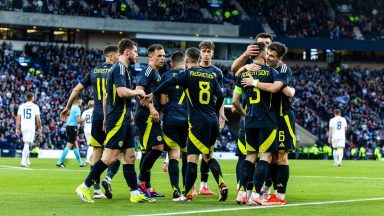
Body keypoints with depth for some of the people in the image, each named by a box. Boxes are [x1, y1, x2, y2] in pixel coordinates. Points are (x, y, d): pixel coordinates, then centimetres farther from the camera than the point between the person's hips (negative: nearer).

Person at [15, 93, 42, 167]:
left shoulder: (21, 106, 8)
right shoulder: (35, 106, 0)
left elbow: (18, 118, 4)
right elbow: (38, 119, -4)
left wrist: (17, 128, 7)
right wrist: (39, 128, 7)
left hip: (23, 127, 4)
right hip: (31, 127, -4)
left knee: (26, 144, 19)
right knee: (27, 144, -10)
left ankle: (27, 161, 25)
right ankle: (23, 161, -22)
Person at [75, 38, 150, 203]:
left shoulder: (120, 68, 19)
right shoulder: (119, 68, -11)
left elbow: (106, 95, 24)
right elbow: (122, 92, -26)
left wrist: (106, 118, 25)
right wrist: (138, 92, -8)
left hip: (123, 120, 10)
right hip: (118, 120, -10)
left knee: (130, 156, 7)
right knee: (110, 157, -11)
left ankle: (135, 194, 7)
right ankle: (84, 187, -6)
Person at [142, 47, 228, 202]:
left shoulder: (188, 74, -3)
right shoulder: (210, 75, 13)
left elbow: (170, 82, -18)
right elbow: (220, 96, 10)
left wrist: (153, 95, -15)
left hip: (198, 121, -6)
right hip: (213, 121, 6)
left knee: (192, 156, -4)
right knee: (208, 155, 18)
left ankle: (187, 194, -3)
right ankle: (222, 185, 4)